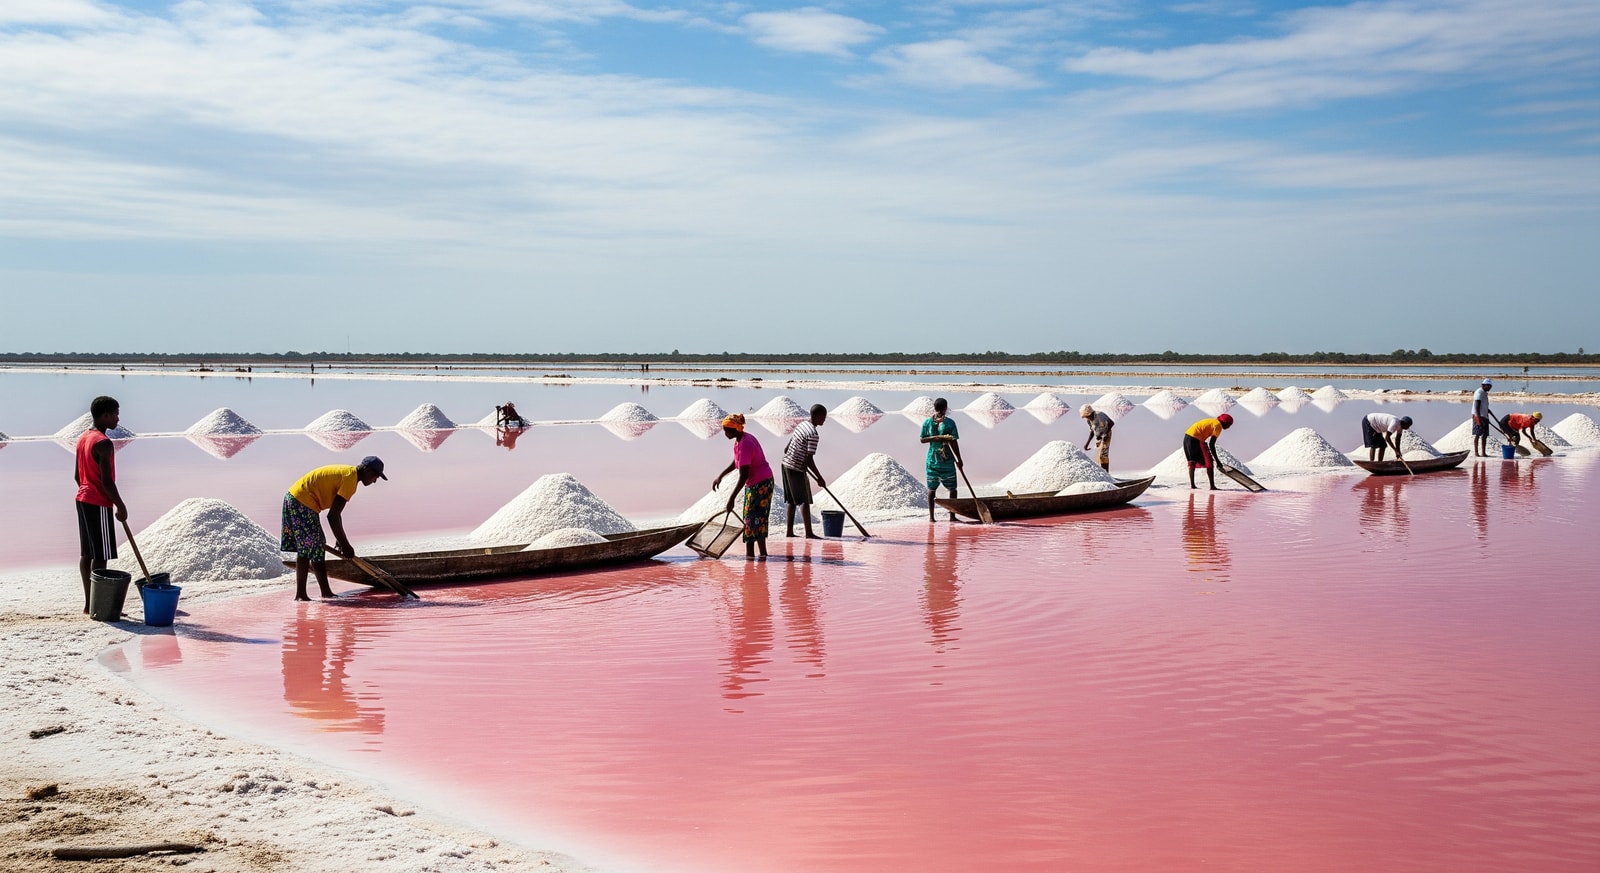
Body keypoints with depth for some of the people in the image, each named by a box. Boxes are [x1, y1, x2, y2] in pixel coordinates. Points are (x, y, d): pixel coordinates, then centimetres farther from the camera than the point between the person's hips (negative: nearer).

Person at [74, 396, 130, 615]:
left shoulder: (82, 439, 11)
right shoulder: (104, 443, -19)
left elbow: (77, 476, 17)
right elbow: (107, 480, -21)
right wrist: (121, 506, -13)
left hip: (83, 500, 10)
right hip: (99, 504, -10)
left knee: (86, 553, 11)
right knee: (100, 556, -6)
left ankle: (88, 603, 16)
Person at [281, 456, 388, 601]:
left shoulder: (345, 472, 15)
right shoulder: (351, 478, -16)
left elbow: (335, 512, 22)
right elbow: (333, 516, -20)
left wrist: (341, 540, 25)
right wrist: (345, 544, -13)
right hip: (302, 502, -10)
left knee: (318, 548, 13)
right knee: (306, 549, -4)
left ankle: (326, 592, 16)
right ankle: (300, 594, 0)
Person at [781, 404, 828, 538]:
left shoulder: (802, 425, 9)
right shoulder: (814, 435, -18)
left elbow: (787, 448, 17)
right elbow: (809, 460, -20)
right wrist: (819, 478, -12)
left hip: (786, 464, 9)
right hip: (797, 469, -9)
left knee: (792, 501, 14)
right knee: (804, 501, -8)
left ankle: (790, 531, 17)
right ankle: (809, 533, -11)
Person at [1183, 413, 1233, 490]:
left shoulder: (1213, 421, 21)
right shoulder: (1218, 425, -6)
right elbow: (1211, 444, -12)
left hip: (1187, 436, 9)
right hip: (1195, 439, -9)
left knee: (1192, 462, 19)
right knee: (1209, 463, -1)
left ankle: (1192, 485, 22)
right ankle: (1212, 486, -3)